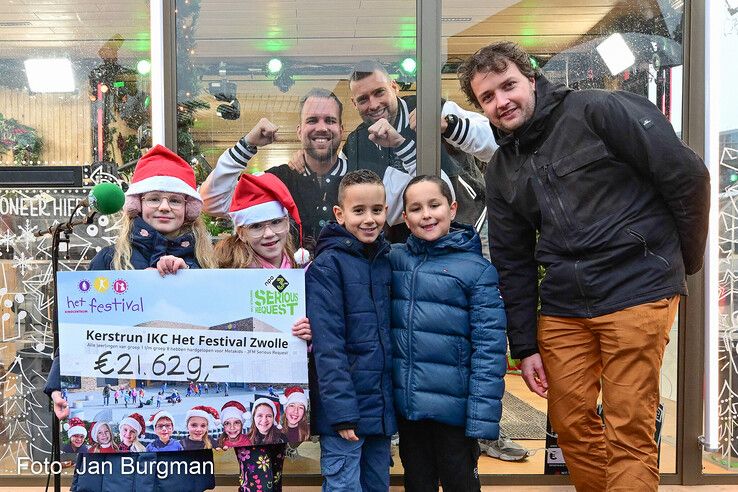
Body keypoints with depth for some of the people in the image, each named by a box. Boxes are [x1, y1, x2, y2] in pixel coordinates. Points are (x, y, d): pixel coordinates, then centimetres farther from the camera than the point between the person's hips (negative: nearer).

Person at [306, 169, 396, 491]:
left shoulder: (387, 260, 8)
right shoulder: (327, 265, -11)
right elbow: (327, 345, -15)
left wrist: (393, 402, 9)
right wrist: (342, 411, -18)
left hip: (382, 405, 6)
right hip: (344, 406, -6)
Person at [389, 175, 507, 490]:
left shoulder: (477, 269, -9)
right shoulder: (393, 259, 2)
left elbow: (490, 348, -12)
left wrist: (482, 416, -15)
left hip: (453, 407, -3)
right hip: (405, 404, 4)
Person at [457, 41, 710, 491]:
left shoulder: (599, 111, -6)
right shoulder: (502, 168, 12)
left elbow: (687, 176, -7)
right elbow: (512, 262, 13)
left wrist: (685, 262, 2)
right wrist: (525, 345, 11)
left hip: (637, 293, -5)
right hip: (563, 308, 6)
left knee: (629, 433, -3)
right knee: (572, 426, 10)